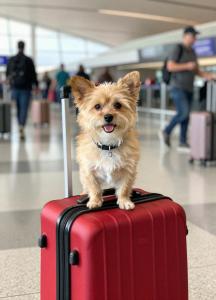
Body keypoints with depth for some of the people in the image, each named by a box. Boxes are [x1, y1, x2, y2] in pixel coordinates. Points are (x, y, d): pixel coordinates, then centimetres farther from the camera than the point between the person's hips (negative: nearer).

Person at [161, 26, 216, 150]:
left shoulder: (192, 52, 16)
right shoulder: (178, 49, -8)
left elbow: (197, 71, 18)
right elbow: (170, 66, -17)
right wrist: (187, 66, -20)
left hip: (188, 89, 8)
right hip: (178, 87, -8)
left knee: (186, 115, 2)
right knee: (183, 113, -19)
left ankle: (183, 142, 5)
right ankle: (167, 132, -1)